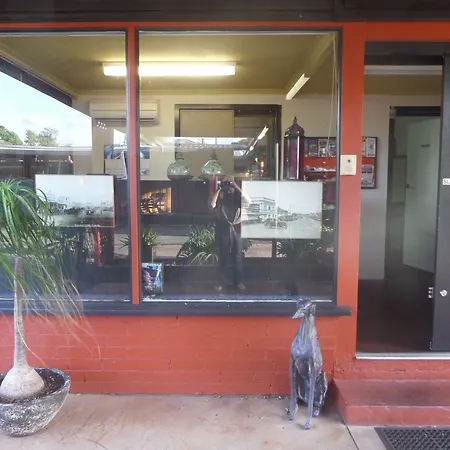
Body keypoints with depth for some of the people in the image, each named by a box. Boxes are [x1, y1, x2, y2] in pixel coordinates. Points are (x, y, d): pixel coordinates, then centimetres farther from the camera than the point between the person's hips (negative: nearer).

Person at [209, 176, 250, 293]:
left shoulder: (238, 198, 4)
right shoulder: (220, 198, 2)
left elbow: (248, 202, -17)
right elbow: (211, 204, -18)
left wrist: (238, 188, -15)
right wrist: (218, 189, -14)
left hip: (236, 229, 1)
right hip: (223, 230, 0)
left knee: (238, 257, 3)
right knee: (223, 257, 6)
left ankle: (238, 282, 13)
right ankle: (223, 281, 16)